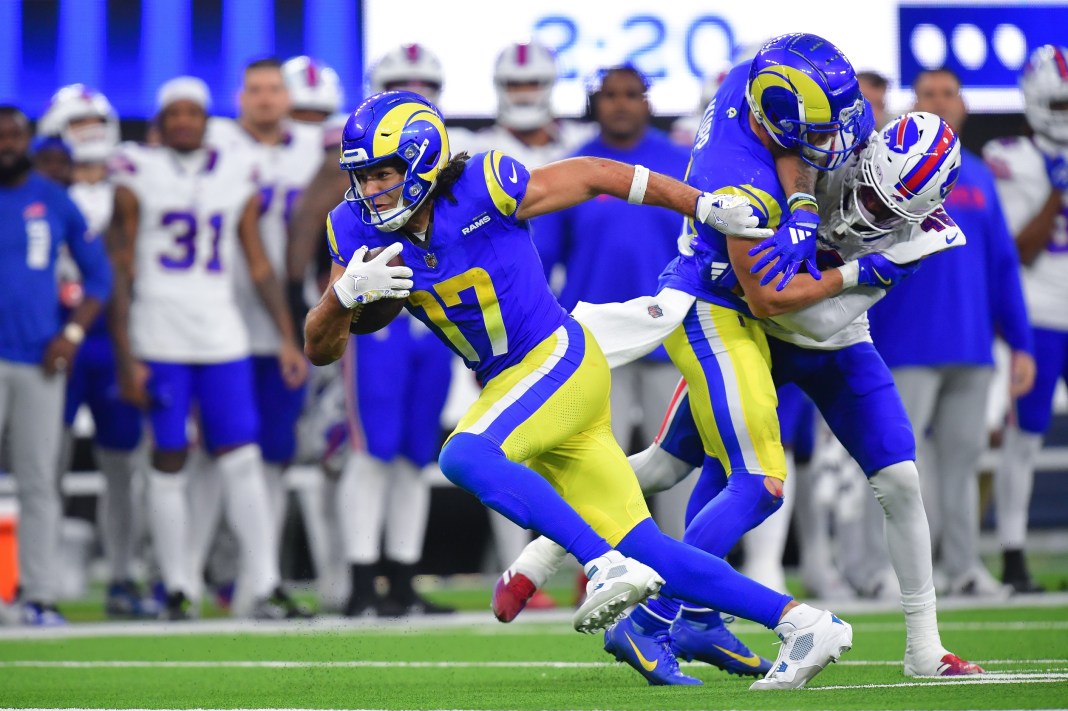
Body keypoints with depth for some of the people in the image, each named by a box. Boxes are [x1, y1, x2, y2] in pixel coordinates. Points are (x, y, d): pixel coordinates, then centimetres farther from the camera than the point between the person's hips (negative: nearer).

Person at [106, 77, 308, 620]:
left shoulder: (236, 177, 9)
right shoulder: (138, 177, 0)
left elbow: (260, 266, 13)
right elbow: (120, 272, -1)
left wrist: (288, 337, 7)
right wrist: (125, 358, -6)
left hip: (223, 339, 3)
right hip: (159, 342, -2)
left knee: (243, 461, -4)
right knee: (168, 463, 1)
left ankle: (262, 585, -5)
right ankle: (177, 589, 6)